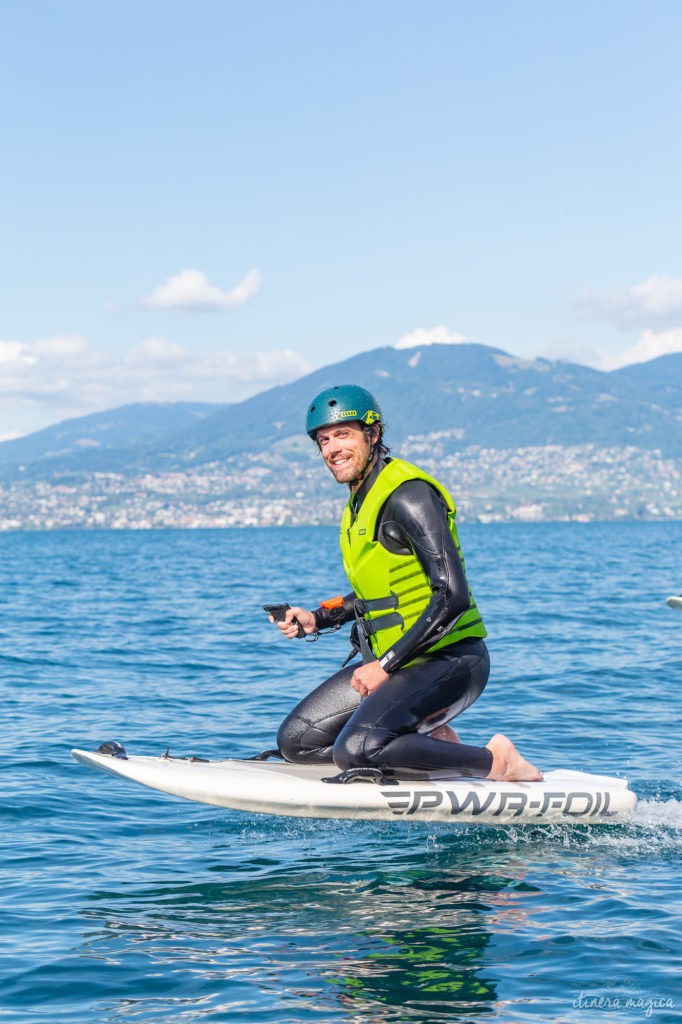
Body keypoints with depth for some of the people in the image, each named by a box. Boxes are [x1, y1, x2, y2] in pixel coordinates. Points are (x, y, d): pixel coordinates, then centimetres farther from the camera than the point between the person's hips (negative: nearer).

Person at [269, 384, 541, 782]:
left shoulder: (407, 496, -17)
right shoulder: (361, 499, 13)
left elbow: (452, 597, -24)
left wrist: (386, 666, -21)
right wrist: (316, 619, 10)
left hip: (450, 660, -9)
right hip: (399, 661, 9)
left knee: (355, 750, -28)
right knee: (296, 741, 2)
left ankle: (494, 760, -11)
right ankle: (436, 744, 9)